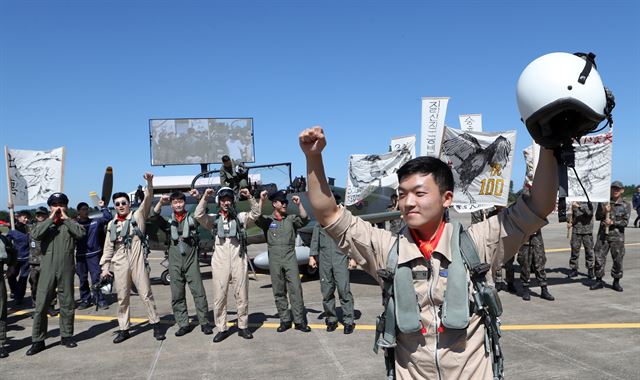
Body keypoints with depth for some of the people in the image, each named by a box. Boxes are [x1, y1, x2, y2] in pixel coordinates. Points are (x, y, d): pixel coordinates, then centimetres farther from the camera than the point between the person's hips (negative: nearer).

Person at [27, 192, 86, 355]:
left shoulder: (70, 224, 8)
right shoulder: (45, 224, 9)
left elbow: (81, 233, -14)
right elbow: (34, 235, -12)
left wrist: (65, 218, -7)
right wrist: (51, 219, -10)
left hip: (66, 270, 0)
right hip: (47, 270, 0)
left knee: (67, 305, 8)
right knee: (41, 306, -1)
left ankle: (66, 336, 22)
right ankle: (38, 340, 9)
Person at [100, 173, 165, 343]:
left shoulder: (138, 216, 4)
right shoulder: (112, 224, 14)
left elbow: (147, 200, -10)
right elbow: (108, 247, 16)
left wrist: (149, 183, -25)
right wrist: (105, 266, 10)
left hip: (137, 262, -3)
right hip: (120, 265, 3)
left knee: (146, 294, -2)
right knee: (122, 297, 8)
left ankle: (156, 325, 7)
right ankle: (123, 329, 18)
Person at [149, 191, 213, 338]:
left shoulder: (192, 219, 8)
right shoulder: (168, 221, 11)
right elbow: (153, 217, -4)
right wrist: (161, 202, -18)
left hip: (191, 260, -2)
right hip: (175, 262, 2)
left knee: (198, 291, -5)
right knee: (177, 295, 4)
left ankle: (204, 323, 2)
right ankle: (183, 324, 13)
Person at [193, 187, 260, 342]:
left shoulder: (241, 217, 9)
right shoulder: (213, 219, 9)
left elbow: (256, 213, -5)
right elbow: (199, 215, -7)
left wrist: (250, 197, -17)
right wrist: (204, 198, -17)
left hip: (239, 262, 0)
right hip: (220, 264, 0)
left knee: (242, 296, 7)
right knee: (219, 297, 3)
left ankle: (243, 326, 20)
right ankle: (222, 329, 15)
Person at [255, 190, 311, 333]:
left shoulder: (291, 219, 9)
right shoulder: (267, 220, 6)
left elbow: (305, 219, -6)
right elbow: (257, 218, -12)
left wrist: (299, 204, -15)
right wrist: (261, 201, -18)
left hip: (290, 258, 0)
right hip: (274, 259, 0)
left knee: (295, 289, -4)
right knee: (279, 292, 6)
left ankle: (300, 321, 1)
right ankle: (285, 320, 15)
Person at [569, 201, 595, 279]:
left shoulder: (589, 202, -2)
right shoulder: (574, 202, 9)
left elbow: (589, 212, -19)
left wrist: (579, 206, -27)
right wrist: (570, 221, 3)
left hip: (587, 231, -2)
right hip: (576, 230, 2)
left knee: (589, 251, 4)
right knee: (574, 250, 2)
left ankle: (590, 270, 15)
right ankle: (574, 269, 11)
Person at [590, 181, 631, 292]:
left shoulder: (626, 205, 3)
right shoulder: (603, 202, 7)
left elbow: (625, 222, -3)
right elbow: (597, 217, 5)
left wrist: (613, 222, -16)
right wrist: (604, 211, -13)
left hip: (617, 236, -1)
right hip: (603, 234, 1)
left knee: (618, 259, 3)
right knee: (599, 258, 1)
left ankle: (616, 282, 17)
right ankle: (599, 281, 12)